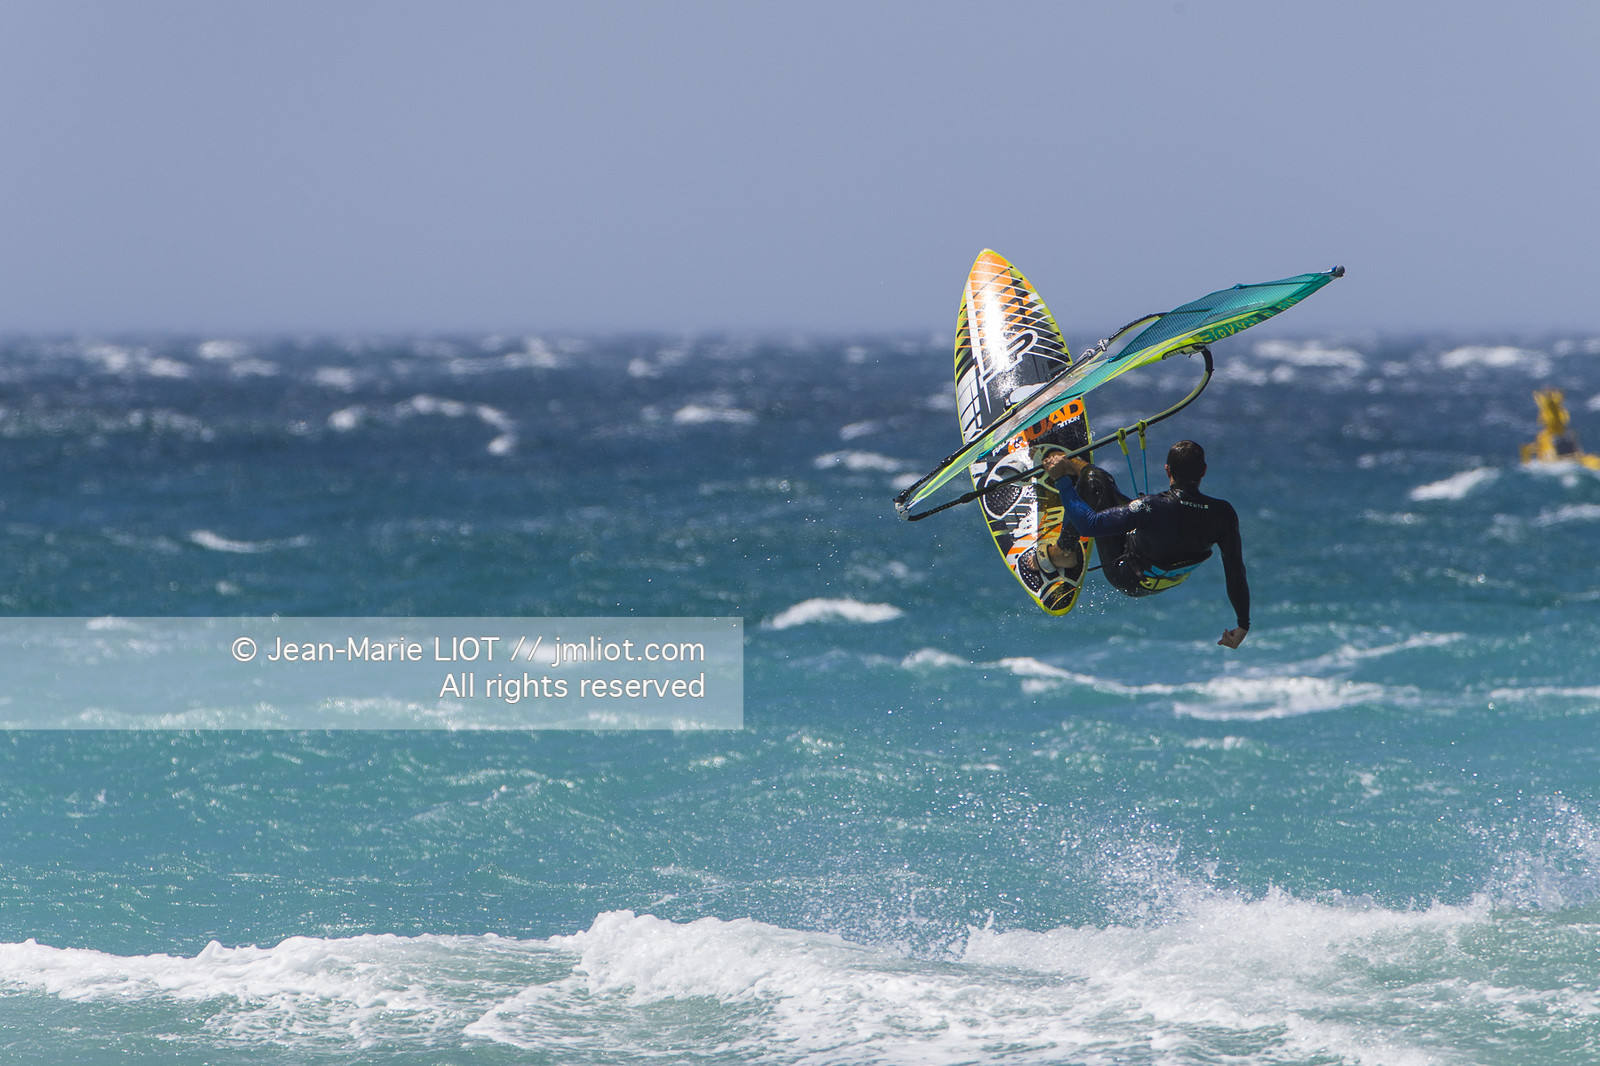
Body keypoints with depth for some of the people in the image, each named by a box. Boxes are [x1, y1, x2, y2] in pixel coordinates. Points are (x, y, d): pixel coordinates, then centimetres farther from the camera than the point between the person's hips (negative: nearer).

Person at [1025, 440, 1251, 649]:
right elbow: (1235, 571, -16)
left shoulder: (1153, 508, -39)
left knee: (1096, 480, -3)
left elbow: (1089, 525, -38)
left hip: (1124, 577, -5)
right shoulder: (1223, 514, -27)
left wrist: (1062, 481, -26)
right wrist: (1243, 624, -2)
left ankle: (1062, 551, 14)